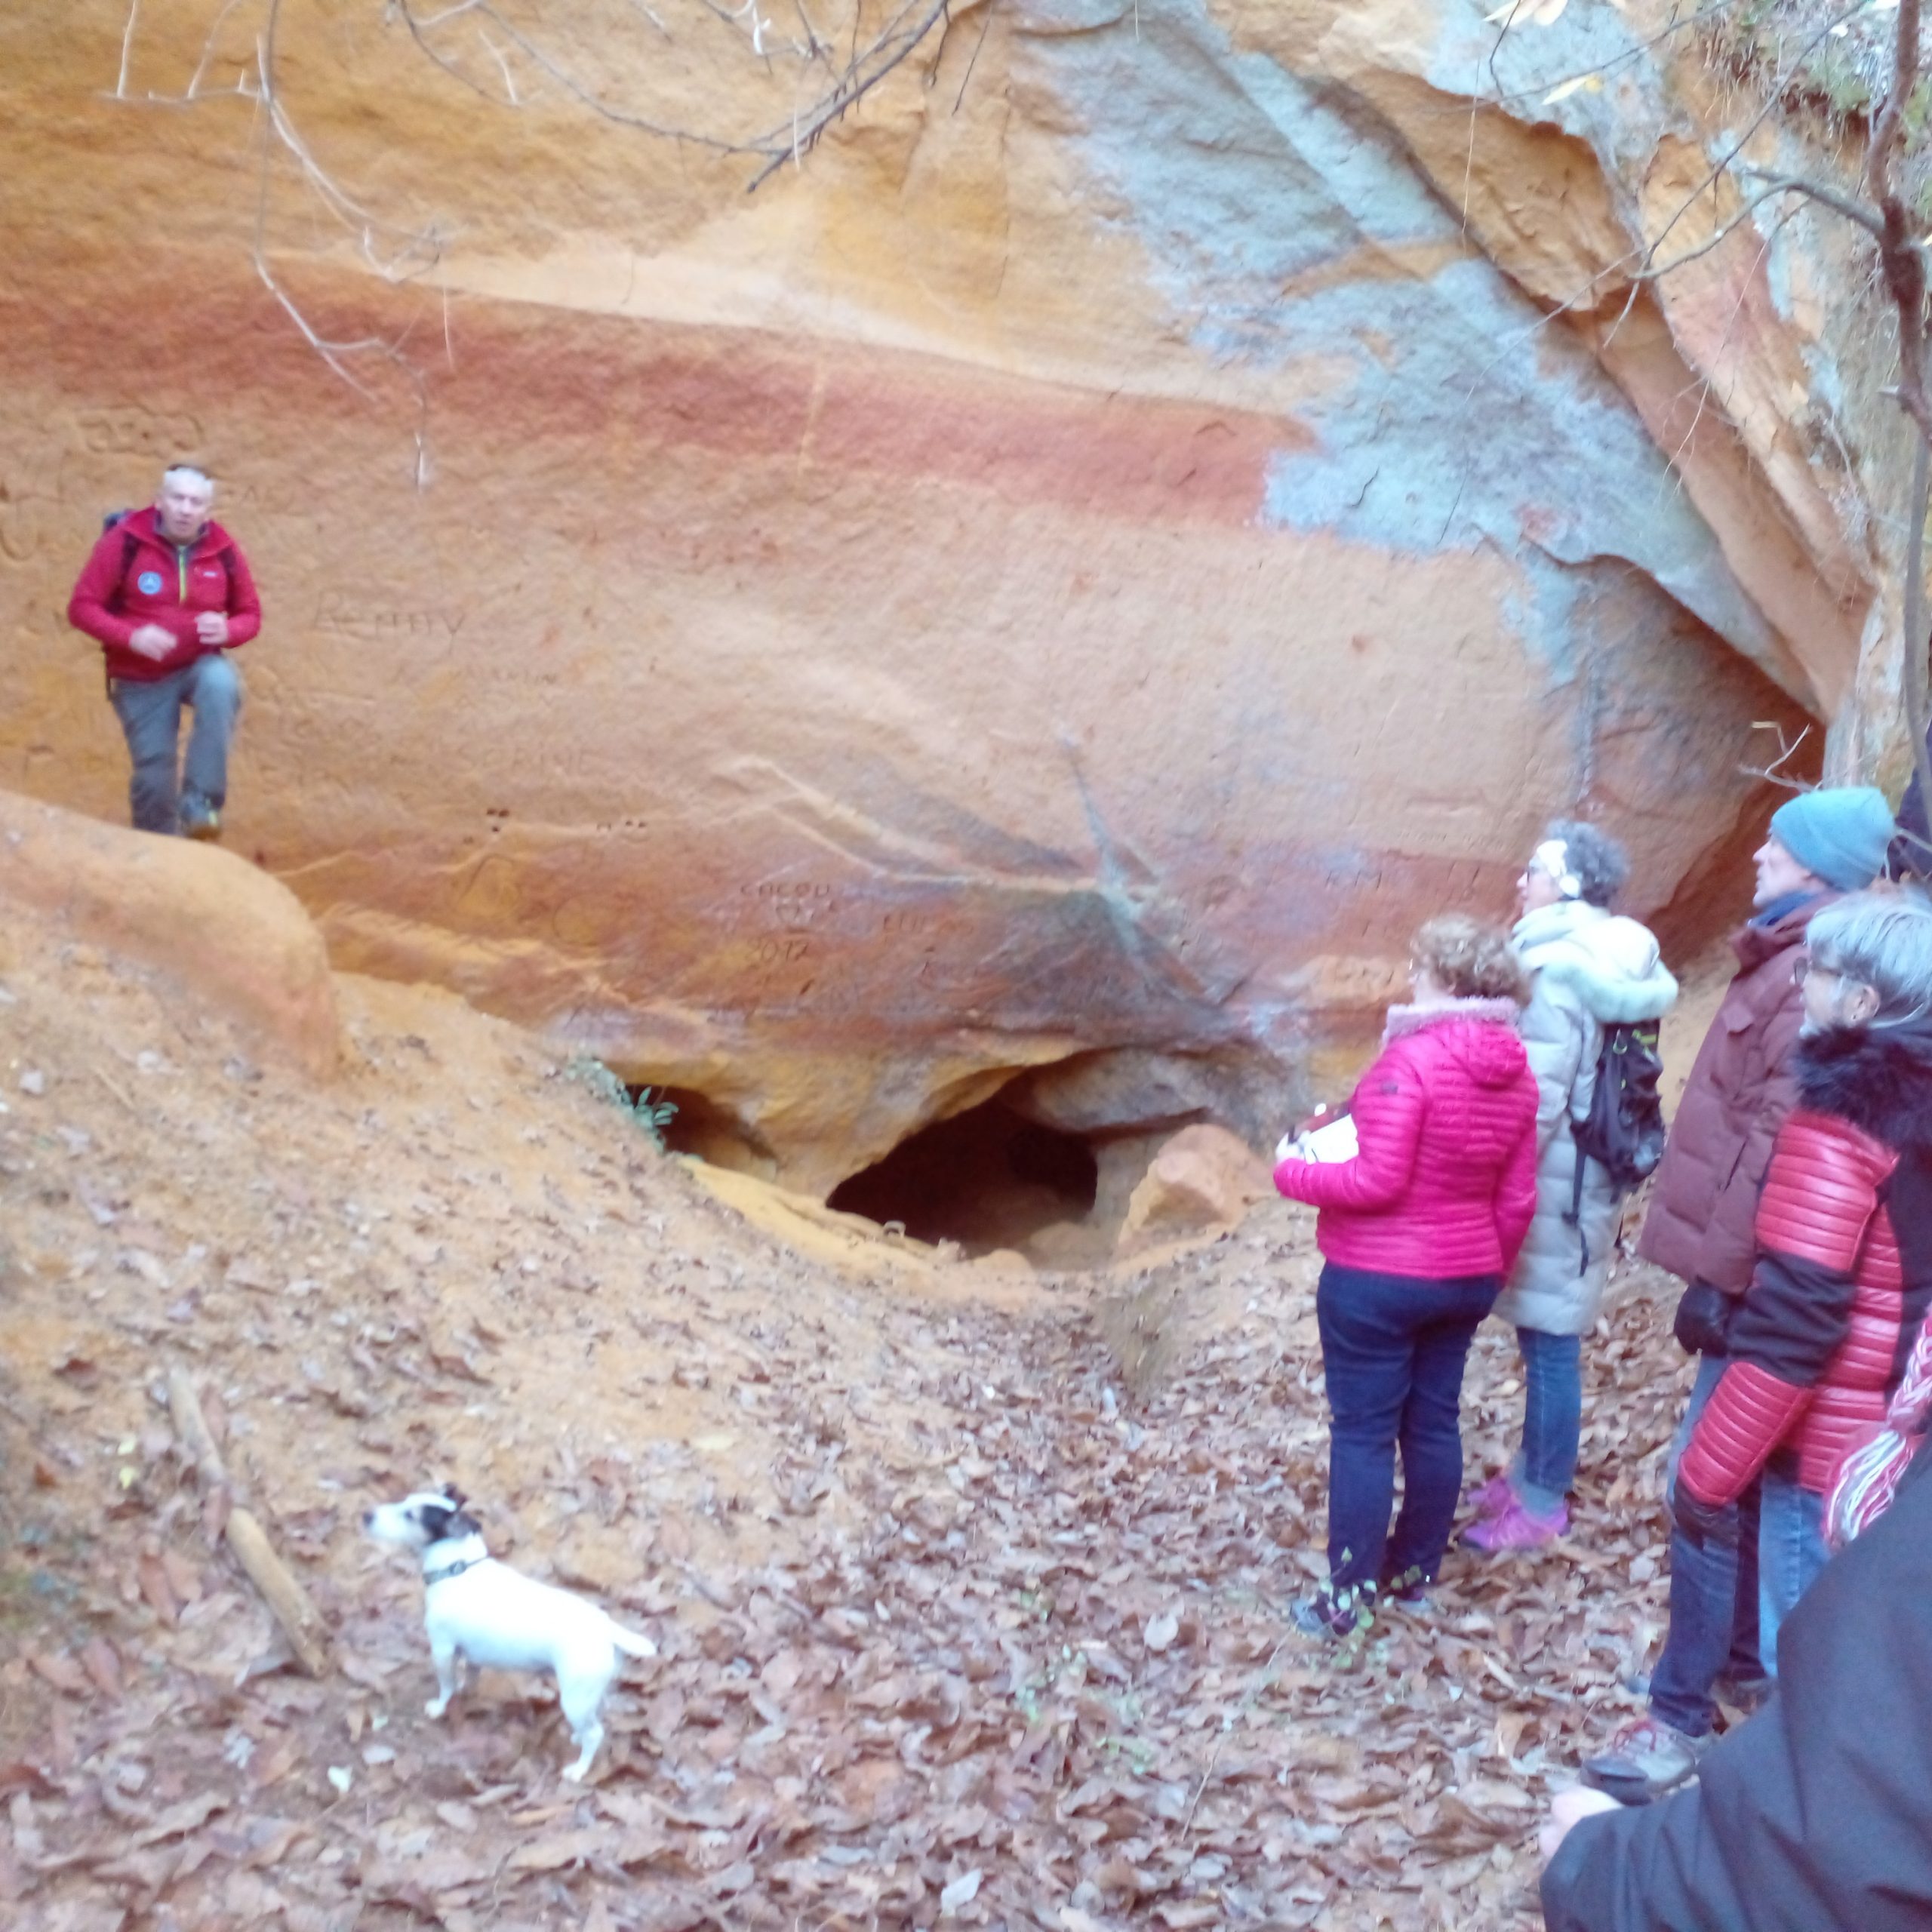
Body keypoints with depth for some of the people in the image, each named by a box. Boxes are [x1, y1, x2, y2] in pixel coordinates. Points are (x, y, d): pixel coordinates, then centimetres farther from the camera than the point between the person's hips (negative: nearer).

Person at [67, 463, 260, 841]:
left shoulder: (223, 550, -7)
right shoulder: (125, 542, -14)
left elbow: (250, 614, 4)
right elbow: (81, 607, -11)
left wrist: (227, 631, -20)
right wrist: (131, 637, -28)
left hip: (200, 665, 1)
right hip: (141, 679, -1)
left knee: (221, 685, -34)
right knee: (153, 775, -2)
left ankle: (200, 802, -26)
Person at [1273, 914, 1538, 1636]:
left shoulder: (1411, 1061, -22)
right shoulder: (1516, 1075, 2)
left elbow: (1377, 1182, -23)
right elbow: (1516, 1200, 7)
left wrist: (1294, 1174, -9)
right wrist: (1491, 1271, 20)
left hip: (1377, 1278, -7)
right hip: (1462, 1277, 7)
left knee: (1363, 1431, 1)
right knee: (1433, 1422, 16)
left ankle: (1349, 1594, 7)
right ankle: (1416, 1568, 29)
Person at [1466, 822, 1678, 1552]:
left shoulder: (1556, 970, -20)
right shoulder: (1607, 965, 10)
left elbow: (1538, 1096, -23)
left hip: (1554, 1185, -10)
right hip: (1577, 1175, 10)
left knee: (1549, 1343, 1)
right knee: (1545, 1338, 19)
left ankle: (1541, 1503, 12)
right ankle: (1531, 1473, 32)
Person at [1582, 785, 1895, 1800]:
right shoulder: (1791, 960, 13)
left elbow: (1776, 1144, -23)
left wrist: (1719, 1271, -22)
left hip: (1759, 1286, -10)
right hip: (1752, 1272, 10)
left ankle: (1682, 1714, 3)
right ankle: (1747, 1661, 33)